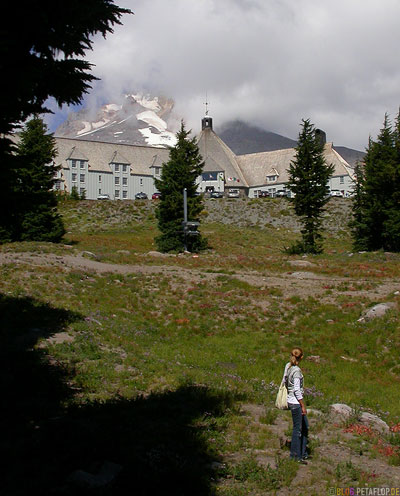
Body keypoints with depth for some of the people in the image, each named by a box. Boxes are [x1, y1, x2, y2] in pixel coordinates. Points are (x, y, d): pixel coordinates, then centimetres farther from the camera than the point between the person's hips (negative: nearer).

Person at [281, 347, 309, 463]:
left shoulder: (288, 366, 4)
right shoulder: (296, 370, -20)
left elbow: (284, 381, 15)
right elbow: (297, 390, -20)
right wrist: (303, 406, -14)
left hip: (292, 401, 9)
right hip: (295, 402, -9)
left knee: (305, 426, 17)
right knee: (297, 429, 2)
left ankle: (303, 453, 26)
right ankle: (296, 456, 13)